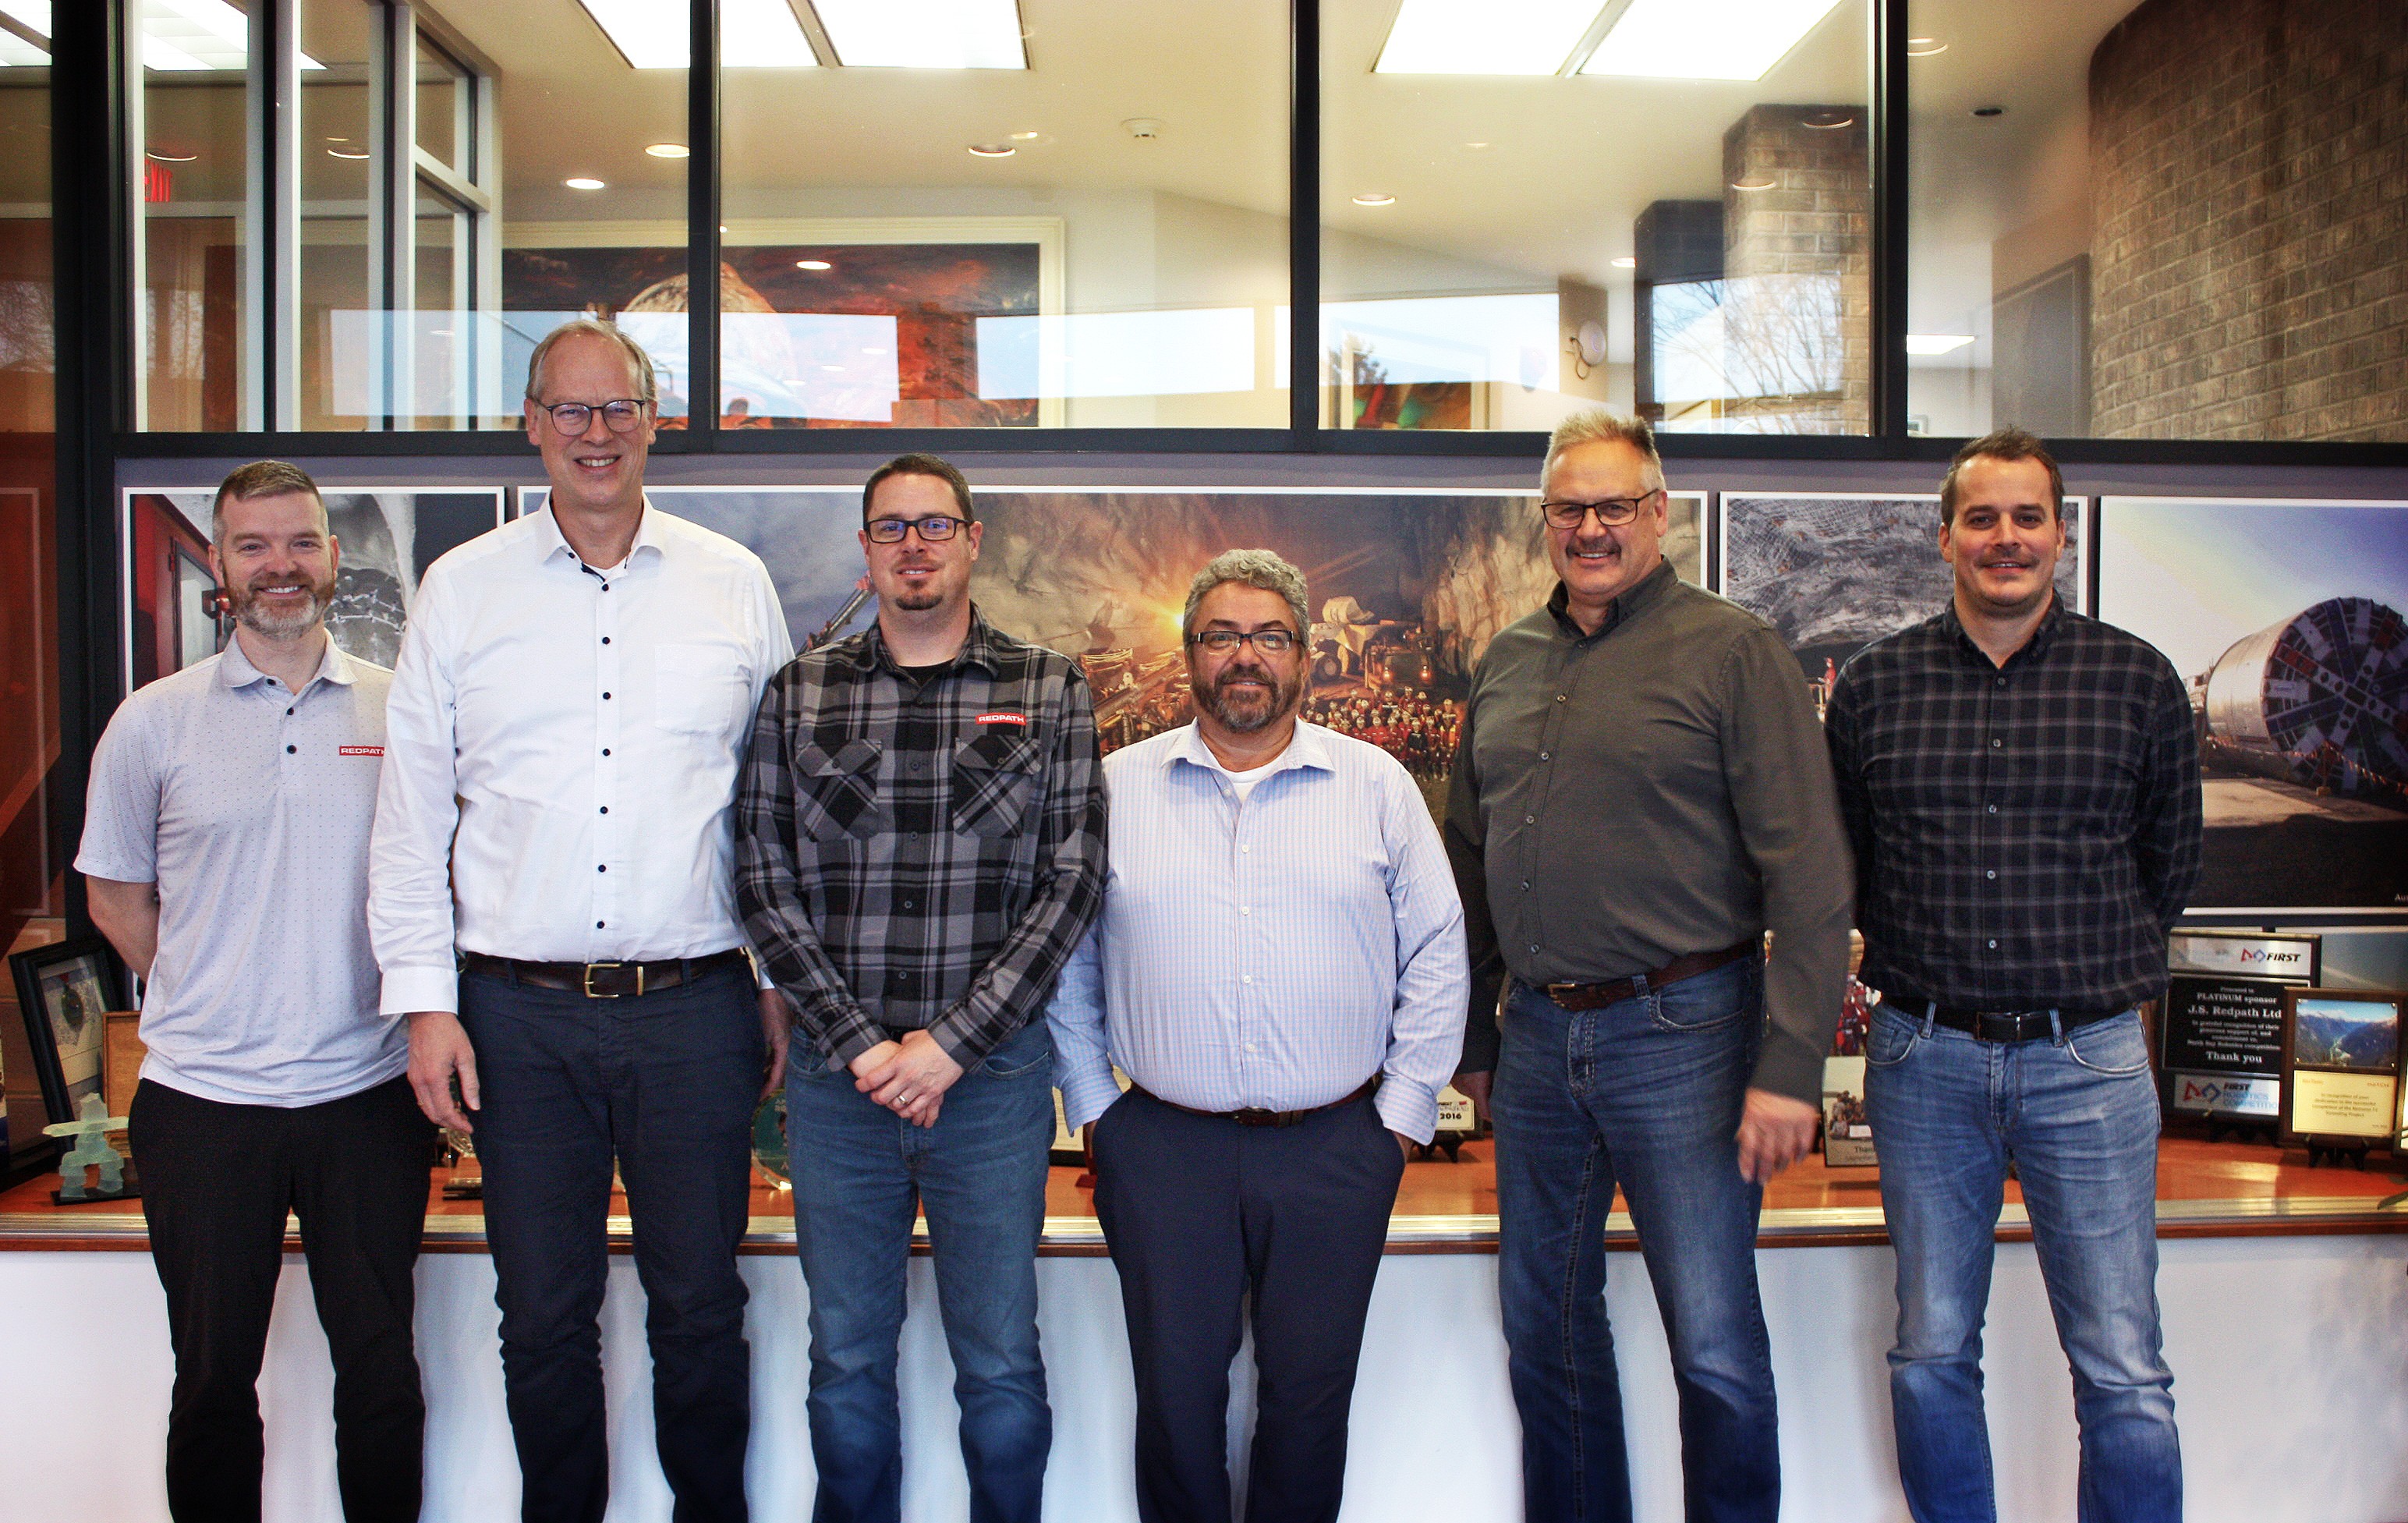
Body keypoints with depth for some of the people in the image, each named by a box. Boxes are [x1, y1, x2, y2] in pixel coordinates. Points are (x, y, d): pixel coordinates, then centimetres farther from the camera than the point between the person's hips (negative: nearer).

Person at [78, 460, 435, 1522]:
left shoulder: (401, 711, 3)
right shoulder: (153, 724, 2)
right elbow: (115, 895, 10)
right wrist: (210, 998, 3)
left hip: (367, 1090, 0)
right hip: (202, 1098, 0)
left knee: (380, 1371, 8)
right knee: (213, 1376, 11)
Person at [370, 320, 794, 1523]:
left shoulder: (733, 584, 5)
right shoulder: (461, 589, 6)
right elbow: (412, 812, 6)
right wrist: (426, 1000, 1)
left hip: (695, 1011, 0)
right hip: (520, 1015, 1)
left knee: (700, 1309, 8)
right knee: (543, 1315, 10)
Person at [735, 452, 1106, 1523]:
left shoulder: (1050, 692, 1)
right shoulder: (798, 695, 5)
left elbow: (1071, 882, -4)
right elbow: (764, 882, 2)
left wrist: (951, 1045, -11)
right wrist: (859, 1044, -8)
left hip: (992, 1073, -1)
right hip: (838, 1074, 2)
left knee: (1001, 1369, 9)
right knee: (845, 1362, 13)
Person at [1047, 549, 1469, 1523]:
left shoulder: (1377, 786, 3)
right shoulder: (1117, 787, 4)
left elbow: (1436, 955, 6)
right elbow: (1067, 958, 9)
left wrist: (1403, 1110, 2)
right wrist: (1090, 1107, 5)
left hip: (1336, 1149, 0)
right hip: (1162, 1149, 0)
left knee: (1310, 1395, 8)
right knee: (1175, 1394, 6)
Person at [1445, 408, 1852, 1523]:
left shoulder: (1731, 651, -6)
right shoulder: (1507, 663, 11)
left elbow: (1809, 873, -11)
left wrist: (1790, 1064, -17)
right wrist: (1469, 1032, 16)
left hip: (1682, 1034, -5)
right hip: (1537, 1040, 6)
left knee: (1715, 1350, 2)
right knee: (1544, 1331, 16)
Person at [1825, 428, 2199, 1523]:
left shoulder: (2138, 681, 1)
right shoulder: (1874, 684, 3)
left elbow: (2169, 865, 13)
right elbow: (1840, 864, 15)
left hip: (2088, 1063, -1)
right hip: (1924, 1061, 1)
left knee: (2125, 1376, 2)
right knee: (1930, 1359, 11)